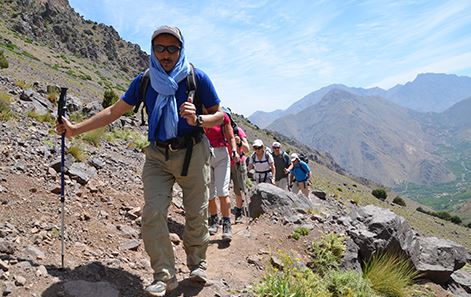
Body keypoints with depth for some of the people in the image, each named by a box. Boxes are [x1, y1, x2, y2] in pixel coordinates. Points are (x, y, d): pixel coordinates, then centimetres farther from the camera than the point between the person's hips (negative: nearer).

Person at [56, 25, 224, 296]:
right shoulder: (144, 81, 3)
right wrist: (76, 129, 4)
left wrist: (197, 120, -22)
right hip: (158, 155, 2)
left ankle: (197, 264, 27)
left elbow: (218, 115, 0)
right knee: (153, 213, -10)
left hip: (192, 153, -2)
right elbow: (114, 111, 8)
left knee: (196, 214, 4)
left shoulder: (197, 78, -5)